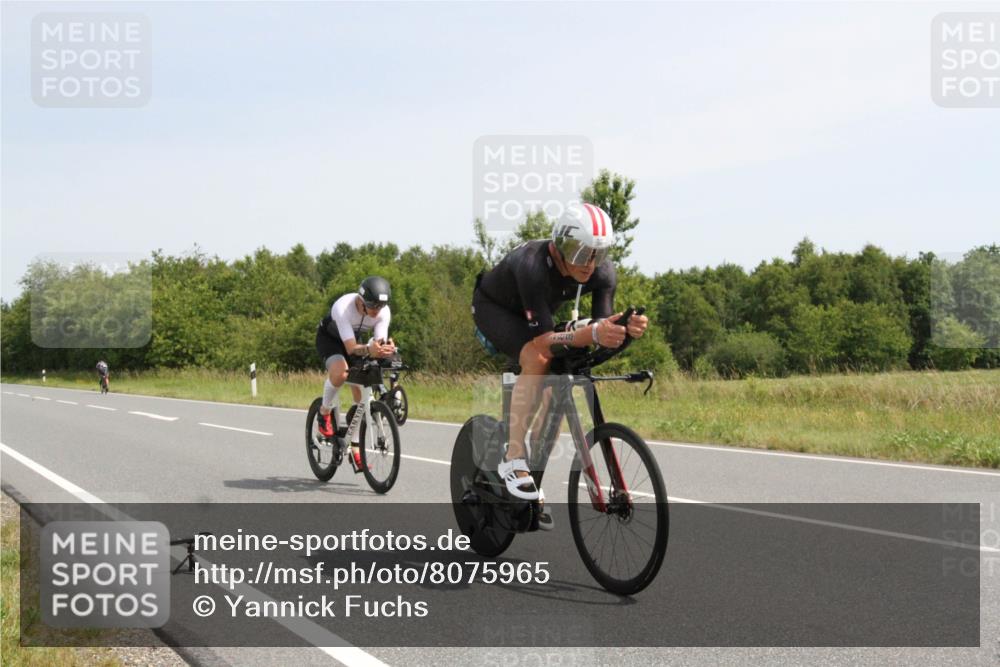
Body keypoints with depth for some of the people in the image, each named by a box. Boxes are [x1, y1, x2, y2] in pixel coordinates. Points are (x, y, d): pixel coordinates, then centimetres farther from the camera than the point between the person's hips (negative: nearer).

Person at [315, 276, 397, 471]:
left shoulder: (384, 312, -25)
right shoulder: (343, 308, -38)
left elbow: (379, 343, -30)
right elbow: (351, 347, -44)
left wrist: (386, 348, -54)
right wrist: (369, 349, -64)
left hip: (354, 340, 5)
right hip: (329, 338, -4)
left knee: (362, 395, -7)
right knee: (340, 372, -36)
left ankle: (355, 448, 7)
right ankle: (325, 412, -8)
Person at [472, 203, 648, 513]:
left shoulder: (604, 272, -25)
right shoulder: (533, 266, -42)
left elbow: (602, 327, -26)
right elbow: (544, 342, -44)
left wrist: (627, 328, -49)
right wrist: (593, 333, -60)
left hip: (536, 312, 6)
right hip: (494, 307, -6)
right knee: (537, 360, -32)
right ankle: (514, 461, -26)